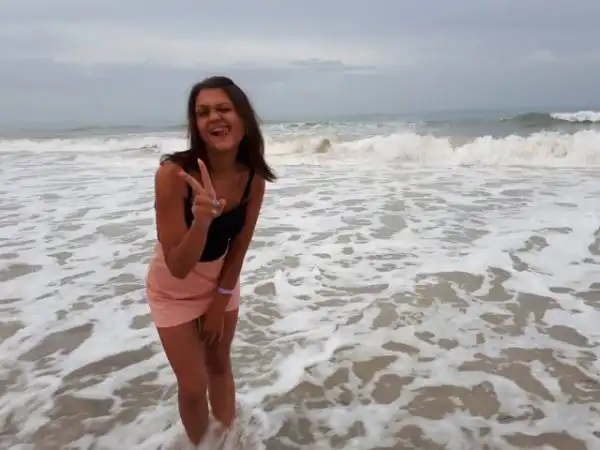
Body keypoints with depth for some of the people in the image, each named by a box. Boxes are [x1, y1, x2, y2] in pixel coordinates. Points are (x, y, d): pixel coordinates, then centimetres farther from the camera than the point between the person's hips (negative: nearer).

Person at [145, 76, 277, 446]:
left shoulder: (254, 177, -19)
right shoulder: (173, 173, -32)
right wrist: (201, 220, -48)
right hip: (175, 290, -3)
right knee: (193, 385, 5)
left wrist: (220, 301, -1)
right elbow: (178, 267, -31)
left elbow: (239, 246, -6)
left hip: (223, 280, 4)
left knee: (220, 364, 22)